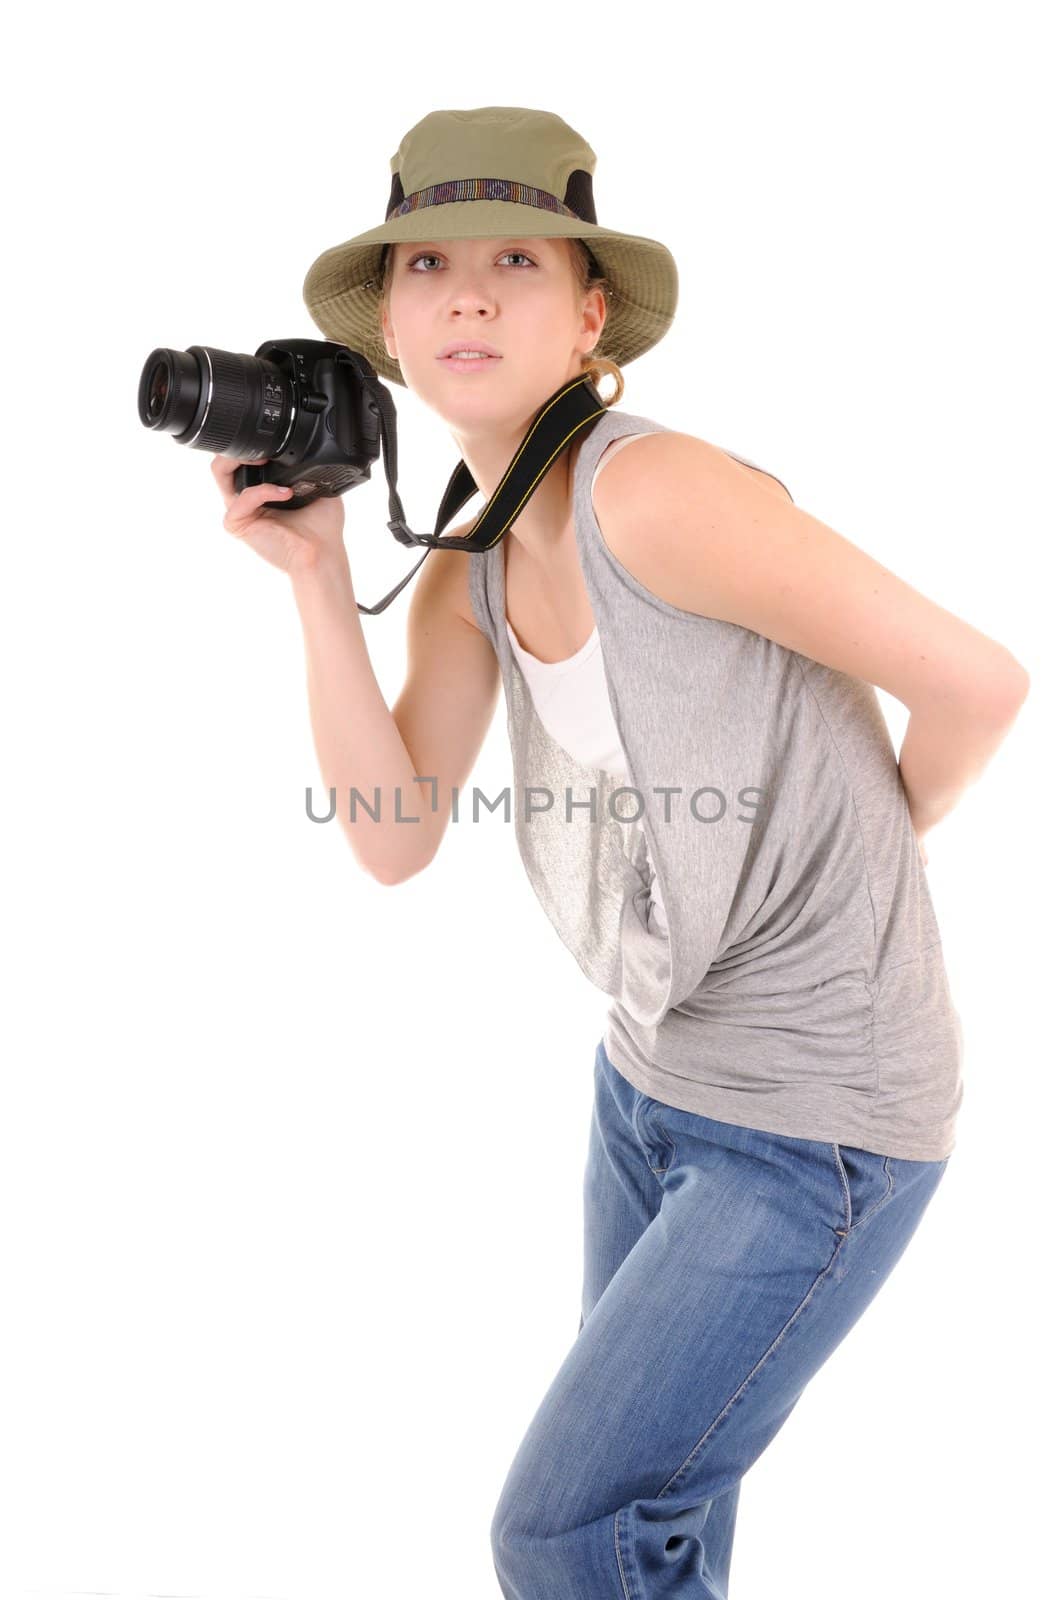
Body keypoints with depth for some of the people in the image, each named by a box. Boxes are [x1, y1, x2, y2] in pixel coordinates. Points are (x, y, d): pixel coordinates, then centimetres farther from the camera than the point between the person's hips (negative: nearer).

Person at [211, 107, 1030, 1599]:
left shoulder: (655, 493, -25)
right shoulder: (470, 566, 1)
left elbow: (975, 684, -22)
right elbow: (392, 838, -6)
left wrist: (877, 841, -3)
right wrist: (316, 574, -13)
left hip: (816, 1126, -8)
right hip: (655, 1073, 8)